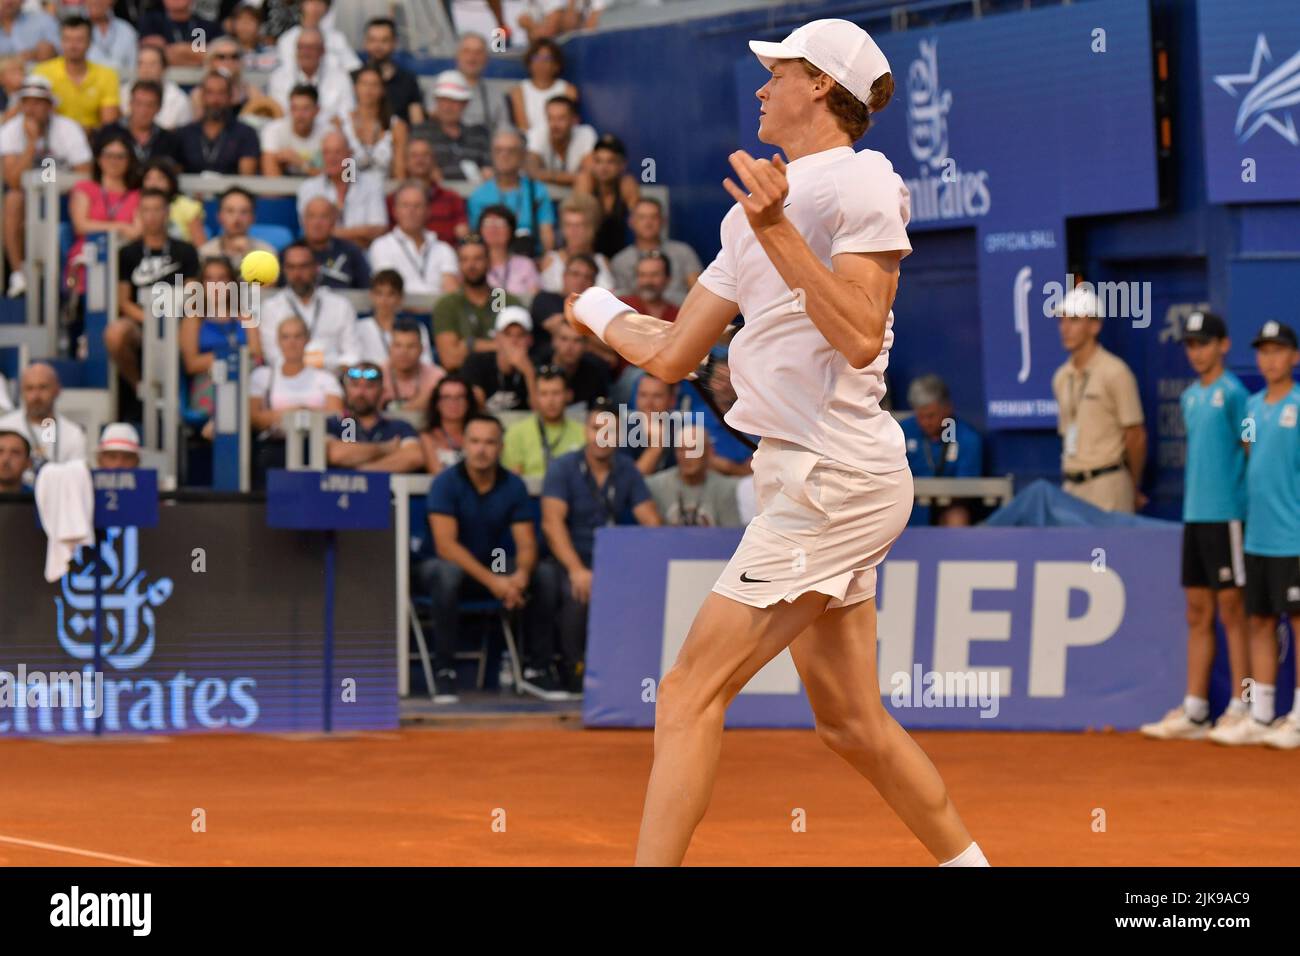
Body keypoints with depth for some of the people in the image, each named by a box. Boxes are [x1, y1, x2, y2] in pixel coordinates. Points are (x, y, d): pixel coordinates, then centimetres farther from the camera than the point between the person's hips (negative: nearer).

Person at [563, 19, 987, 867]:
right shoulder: (754, 209, 18)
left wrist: (776, 231, -23)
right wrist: (600, 317, 33)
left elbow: (860, 339, -20)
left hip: (836, 474, -9)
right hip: (806, 479, 9)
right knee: (850, 722, 10)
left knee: (691, 693, -12)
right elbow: (674, 356, 21)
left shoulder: (863, 182, -7)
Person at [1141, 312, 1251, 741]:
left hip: (1226, 513, -8)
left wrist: (1247, 503, -10)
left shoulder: (1234, 393, -7)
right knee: (1197, 613, 9)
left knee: (1231, 609, -4)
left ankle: (1240, 710, 0)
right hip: (1194, 513, 8)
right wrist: (1191, 503, 16)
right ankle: (1193, 711, 12)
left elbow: (1252, 452, -7)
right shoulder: (1190, 397, 15)